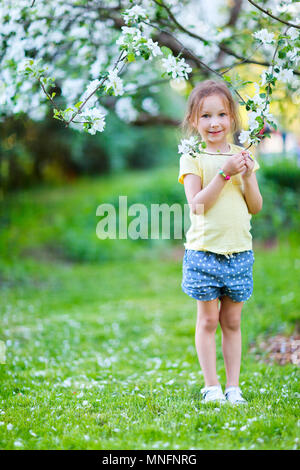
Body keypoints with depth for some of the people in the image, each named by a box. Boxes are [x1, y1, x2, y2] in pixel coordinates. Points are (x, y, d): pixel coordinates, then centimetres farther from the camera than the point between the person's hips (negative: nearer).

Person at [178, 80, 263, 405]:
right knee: (208, 319, 2)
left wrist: (248, 177, -9)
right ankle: (211, 386, 11)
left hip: (239, 251, 3)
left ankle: (233, 386, 15)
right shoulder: (193, 159, -2)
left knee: (232, 321, 8)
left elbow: (256, 207, 8)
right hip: (204, 251, -3)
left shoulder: (242, 156, 9)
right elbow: (196, 204, -14)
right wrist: (224, 173, -19)